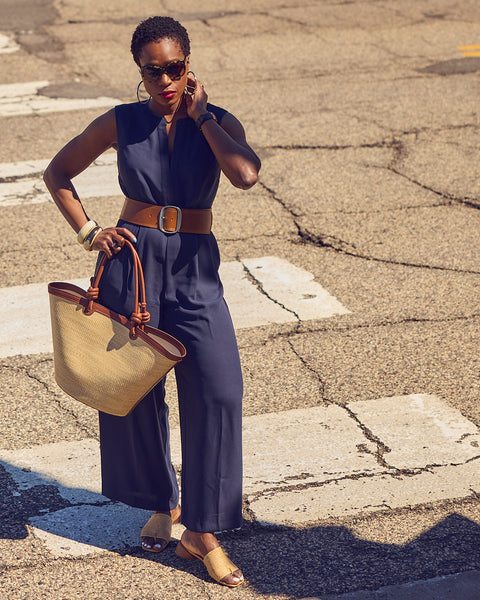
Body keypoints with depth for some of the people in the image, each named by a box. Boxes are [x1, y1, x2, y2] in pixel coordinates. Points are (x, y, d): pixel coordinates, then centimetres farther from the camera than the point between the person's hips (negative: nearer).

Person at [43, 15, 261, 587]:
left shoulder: (218, 122, 2)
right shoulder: (122, 123, 2)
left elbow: (245, 174, -20)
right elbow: (57, 173, 12)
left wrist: (200, 116, -11)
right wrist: (87, 232, 1)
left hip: (194, 269, 0)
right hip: (131, 262, 0)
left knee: (217, 390, -11)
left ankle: (201, 532, -1)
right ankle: (161, 503, 31)